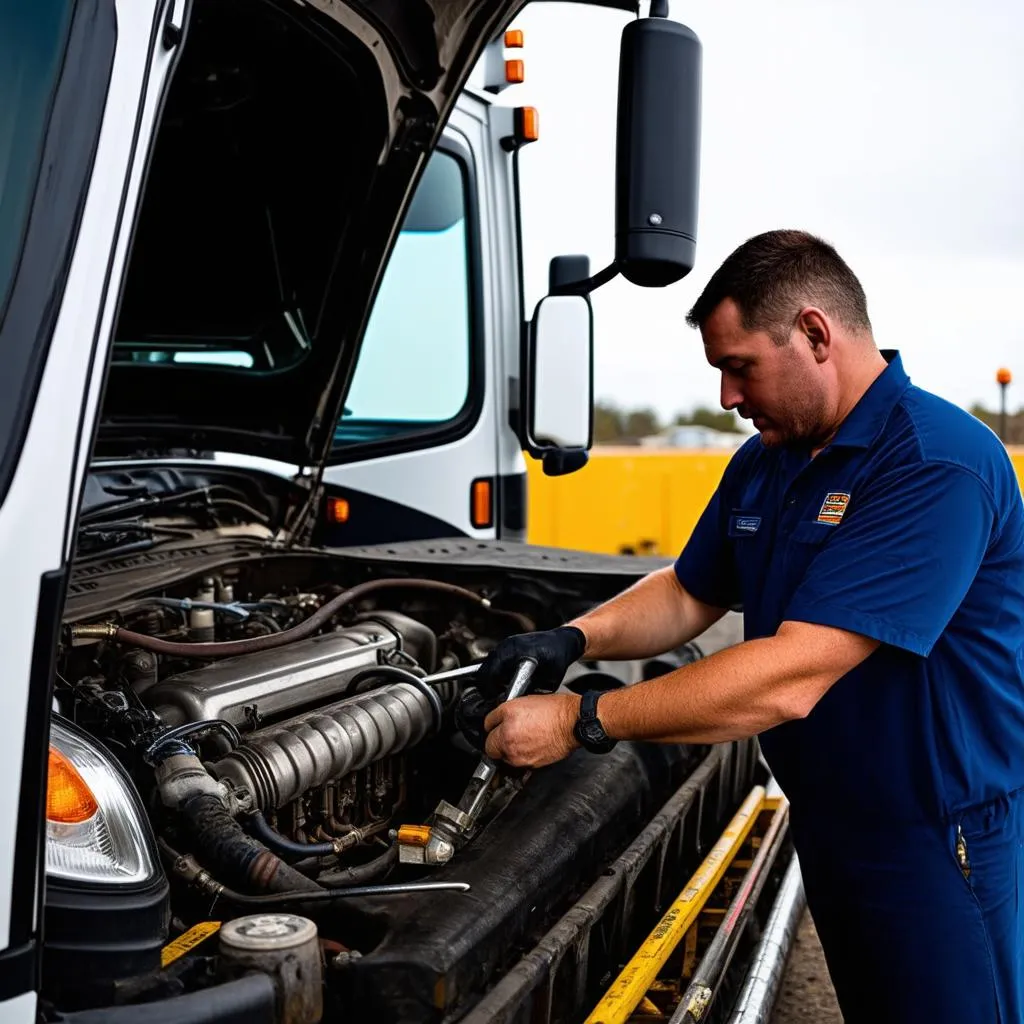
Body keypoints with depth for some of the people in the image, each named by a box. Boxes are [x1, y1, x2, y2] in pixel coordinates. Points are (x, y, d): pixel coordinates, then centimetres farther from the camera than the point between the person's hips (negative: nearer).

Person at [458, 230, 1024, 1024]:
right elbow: (689, 595, 16)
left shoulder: (938, 466, -25)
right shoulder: (763, 465, 5)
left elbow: (788, 681, -31)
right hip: (830, 824, 8)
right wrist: (574, 640, -5)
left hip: (941, 846, -8)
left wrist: (581, 722, -26)